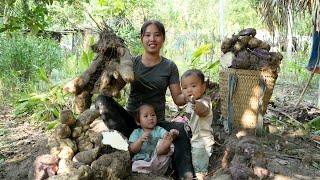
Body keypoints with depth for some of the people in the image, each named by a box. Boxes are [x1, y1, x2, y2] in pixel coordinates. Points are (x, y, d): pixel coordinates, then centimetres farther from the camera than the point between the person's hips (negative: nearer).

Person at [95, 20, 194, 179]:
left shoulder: (169, 66, 3)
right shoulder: (131, 63, 2)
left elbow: (178, 99, 1)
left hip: (157, 123, -1)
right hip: (131, 120, 1)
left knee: (183, 129, -32)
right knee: (102, 99, -24)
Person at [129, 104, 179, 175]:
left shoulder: (159, 130, 14)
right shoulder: (136, 132, 14)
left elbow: (167, 135, -8)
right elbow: (132, 150, 3)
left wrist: (172, 134, -33)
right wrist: (140, 140, -15)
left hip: (156, 162, 0)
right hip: (140, 163, 0)